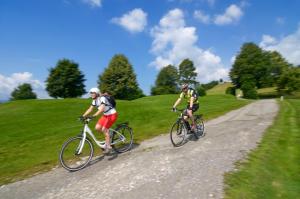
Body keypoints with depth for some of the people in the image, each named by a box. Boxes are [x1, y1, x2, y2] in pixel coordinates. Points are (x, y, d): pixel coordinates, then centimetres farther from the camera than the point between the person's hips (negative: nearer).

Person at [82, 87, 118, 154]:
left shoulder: (102, 98, -23)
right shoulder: (94, 101, 3)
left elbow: (101, 109, -36)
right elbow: (90, 109, 2)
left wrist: (93, 116, -46)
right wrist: (83, 116, -10)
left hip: (112, 114, -8)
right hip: (105, 115, 8)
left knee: (104, 129, -14)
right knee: (97, 127, -4)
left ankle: (108, 147, -2)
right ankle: (108, 136, 19)